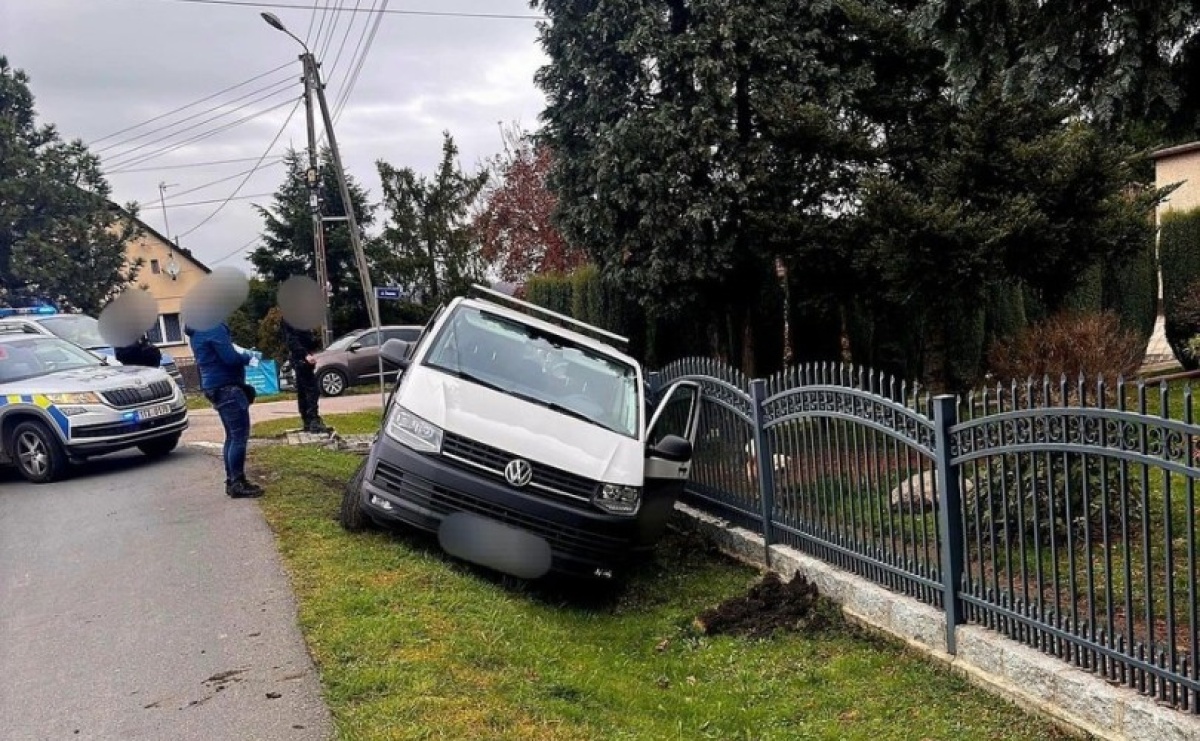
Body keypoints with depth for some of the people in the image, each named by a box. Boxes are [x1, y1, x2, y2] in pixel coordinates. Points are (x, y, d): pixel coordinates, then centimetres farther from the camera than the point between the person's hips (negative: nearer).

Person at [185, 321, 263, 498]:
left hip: (215, 388, 10)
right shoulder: (215, 329, -17)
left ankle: (231, 481, 18)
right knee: (240, 436, -8)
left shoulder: (198, 333, 14)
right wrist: (248, 356, -2)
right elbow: (231, 358, -20)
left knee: (232, 436, 15)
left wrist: (241, 353, 10)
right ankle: (238, 484, -7)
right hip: (226, 386, -10)